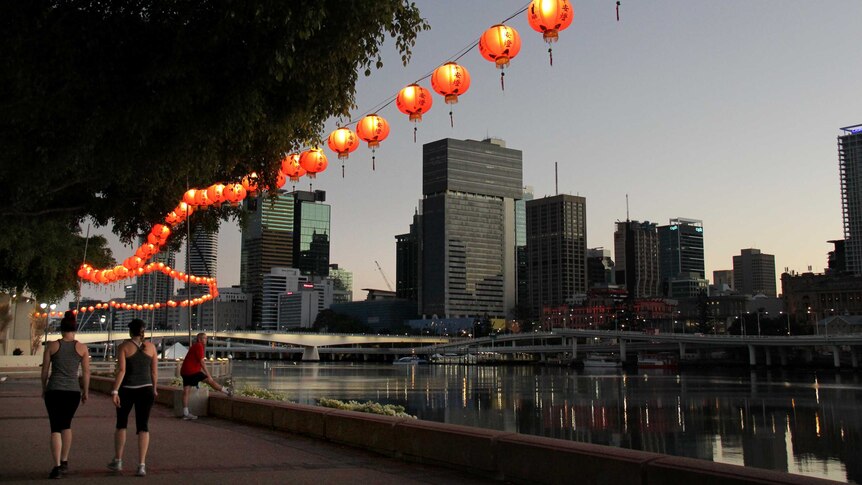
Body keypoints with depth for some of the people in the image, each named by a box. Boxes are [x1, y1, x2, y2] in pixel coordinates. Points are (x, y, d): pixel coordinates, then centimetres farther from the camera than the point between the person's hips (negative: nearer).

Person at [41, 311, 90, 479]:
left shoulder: (51, 345, -2)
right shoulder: (82, 348, 0)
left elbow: (45, 371, 3)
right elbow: (86, 373, 2)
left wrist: (44, 389, 16)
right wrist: (86, 392, 14)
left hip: (54, 390, -1)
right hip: (73, 391, 2)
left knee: (55, 428, 2)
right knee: (66, 424, 22)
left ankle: (57, 467, -8)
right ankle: (64, 461, 24)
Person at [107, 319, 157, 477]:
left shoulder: (123, 347, -4)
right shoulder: (150, 346, 3)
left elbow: (121, 370, -13)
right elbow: (154, 371, 6)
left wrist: (114, 391, -14)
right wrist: (154, 389, 18)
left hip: (126, 390, -1)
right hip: (145, 389, 1)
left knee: (121, 423, 18)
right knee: (143, 426, 2)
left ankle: (117, 461, 22)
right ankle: (141, 465, -6)